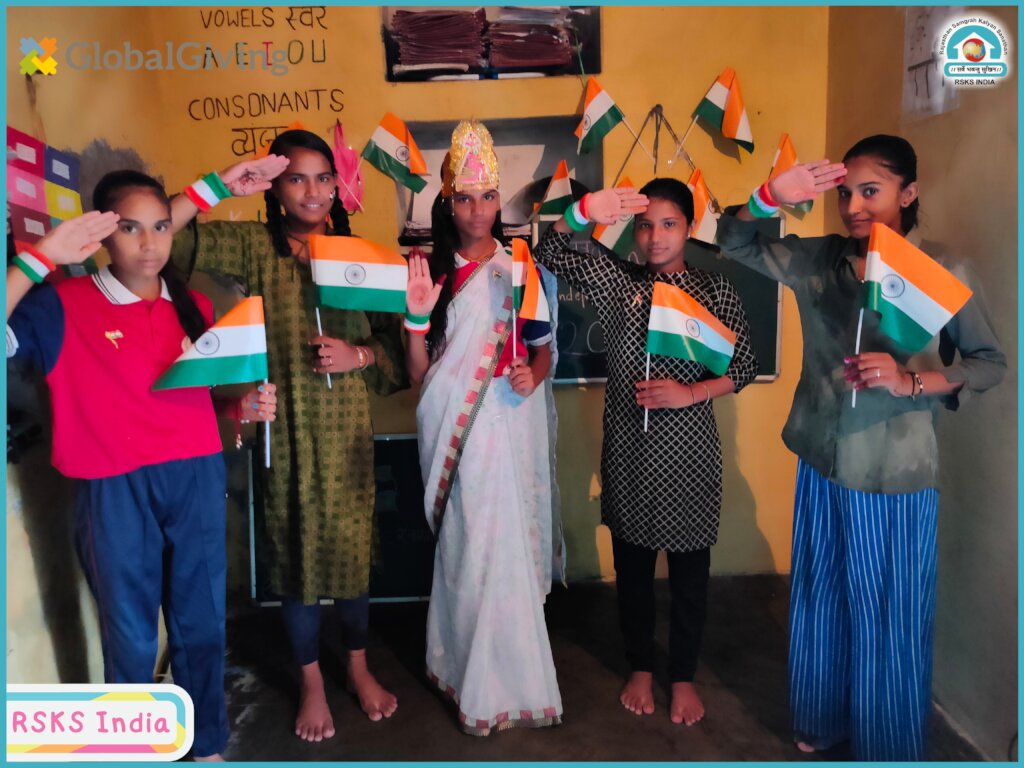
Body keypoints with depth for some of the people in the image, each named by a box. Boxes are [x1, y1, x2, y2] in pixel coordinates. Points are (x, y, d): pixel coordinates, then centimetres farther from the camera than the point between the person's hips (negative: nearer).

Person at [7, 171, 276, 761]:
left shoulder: (195, 306, 8)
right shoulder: (64, 305, -5)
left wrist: (246, 406, -4)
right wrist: (41, 258, -22)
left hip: (199, 480, 3)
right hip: (115, 492, -3)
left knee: (203, 626, 14)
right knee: (131, 638, 12)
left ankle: (209, 745, 36)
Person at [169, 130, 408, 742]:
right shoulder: (256, 247, 0)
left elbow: (395, 341, 4)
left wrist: (358, 355, -14)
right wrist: (222, 184, -14)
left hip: (347, 427, 1)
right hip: (284, 427, -1)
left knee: (352, 546, 11)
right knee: (296, 551, 10)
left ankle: (359, 669, 35)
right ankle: (312, 684, 31)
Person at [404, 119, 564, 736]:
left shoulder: (523, 270, 5)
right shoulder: (434, 274, 1)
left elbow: (545, 351, 11)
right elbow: (418, 373, -2)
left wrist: (534, 373, -10)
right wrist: (418, 318, -18)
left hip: (511, 429, 1)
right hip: (457, 433, -1)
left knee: (506, 548, 5)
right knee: (472, 549, 2)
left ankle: (502, 679, 28)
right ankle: (485, 683, 22)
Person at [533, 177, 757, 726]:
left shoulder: (716, 292, -2)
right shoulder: (616, 280, 2)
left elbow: (745, 367, 1)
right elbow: (549, 254, -5)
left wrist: (690, 393, -15)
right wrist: (584, 212, -24)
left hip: (688, 450, -1)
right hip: (628, 447, 2)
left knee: (689, 572, 11)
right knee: (632, 565, 15)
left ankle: (683, 677, 33)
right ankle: (640, 668, 36)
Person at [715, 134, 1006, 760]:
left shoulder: (945, 273, -9)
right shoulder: (817, 258, 0)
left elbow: (991, 362, -3)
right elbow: (735, 243, 4)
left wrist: (912, 381, -20)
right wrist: (772, 197, -16)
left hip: (896, 473, -3)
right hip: (822, 461, 4)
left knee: (888, 613, 11)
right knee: (820, 598, 18)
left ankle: (889, 745, 35)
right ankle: (822, 720, 41)